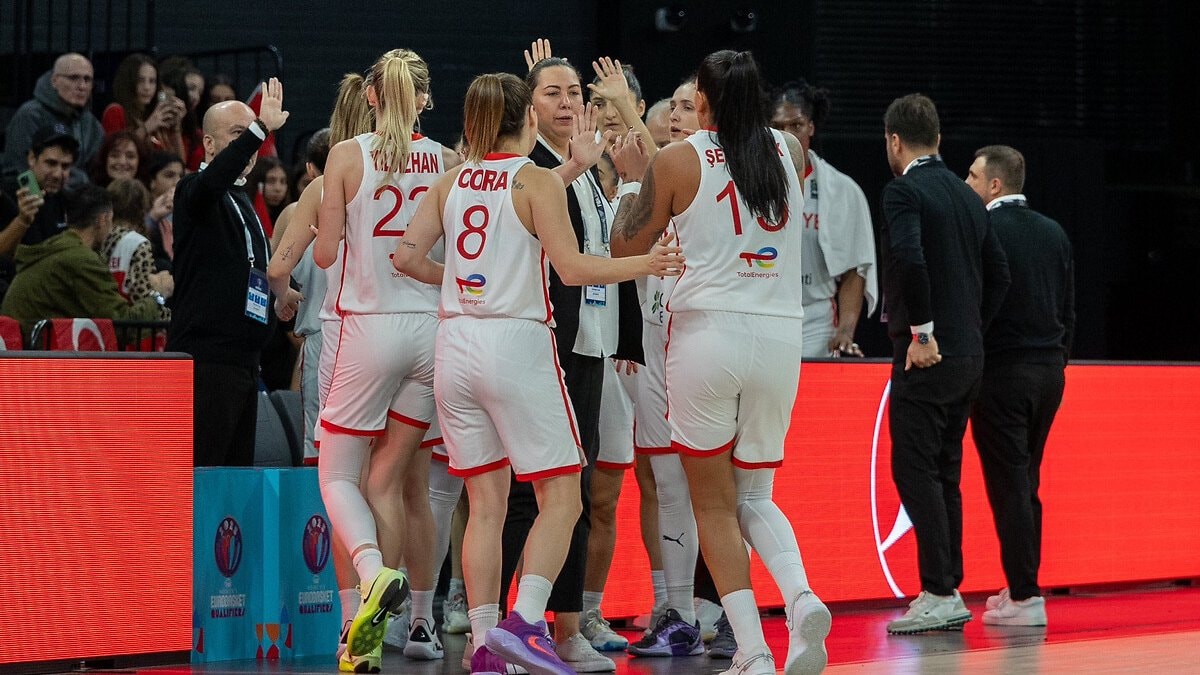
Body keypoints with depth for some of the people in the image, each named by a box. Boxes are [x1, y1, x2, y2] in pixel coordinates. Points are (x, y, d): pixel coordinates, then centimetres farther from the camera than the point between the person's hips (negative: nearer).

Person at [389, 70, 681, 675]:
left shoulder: (451, 182, 10)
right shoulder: (537, 180, -5)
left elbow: (406, 256, 7)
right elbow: (572, 268, -14)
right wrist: (645, 264, -4)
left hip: (457, 345, 6)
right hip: (517, 342, -6)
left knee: (486, 504, 9)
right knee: (561, 499, 0)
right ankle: (521, 623, -17)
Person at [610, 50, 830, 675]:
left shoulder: (677, 161, -3)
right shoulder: (789, 150, 8)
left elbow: (626, 248, 6)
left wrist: (632, 179, 19)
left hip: (708, 335, -3)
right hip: (780, 336, 3)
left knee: (715, 505, 6)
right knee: (755, 495, 17)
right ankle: (801, 598, -11)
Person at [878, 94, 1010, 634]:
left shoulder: (904, 191, -10)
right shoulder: (967, 196, 15)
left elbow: (910, 259, -25)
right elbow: (998, 273, 17)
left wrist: (922, 330, -18)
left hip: (926, 355, -8)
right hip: (968, 356, 8)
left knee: (914, 471, -6)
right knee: (944, 473, 12)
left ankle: (939, 594, -9)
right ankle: (949, 594, 14)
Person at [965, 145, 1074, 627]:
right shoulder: (1054, 233, 11)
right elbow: (1068, 309, 15)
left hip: (1001, 370, -7)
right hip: (1049, 372, 7)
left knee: (1008, 485, -4)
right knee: (1026, 483, 14)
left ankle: (1025, 597, -6)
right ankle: (1021, 585, 17)